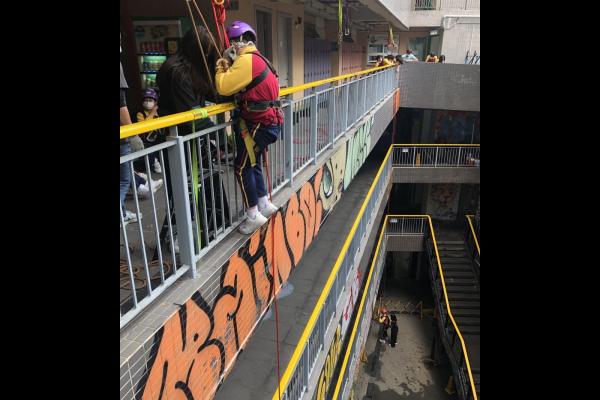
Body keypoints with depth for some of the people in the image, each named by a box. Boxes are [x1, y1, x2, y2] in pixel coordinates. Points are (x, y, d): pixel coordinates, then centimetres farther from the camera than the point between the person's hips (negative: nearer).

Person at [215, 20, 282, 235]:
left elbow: (223, 87, -19)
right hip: (266, 121, 10)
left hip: (260, 124, -10)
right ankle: (264, 205, 28)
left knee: (242, 167, -2)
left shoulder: (246, 60, -16)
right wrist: (230, 63, 8)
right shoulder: (256, 58, 16)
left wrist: (223, 63, -4)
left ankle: (253, 215, 5)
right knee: (251, 163, 19)